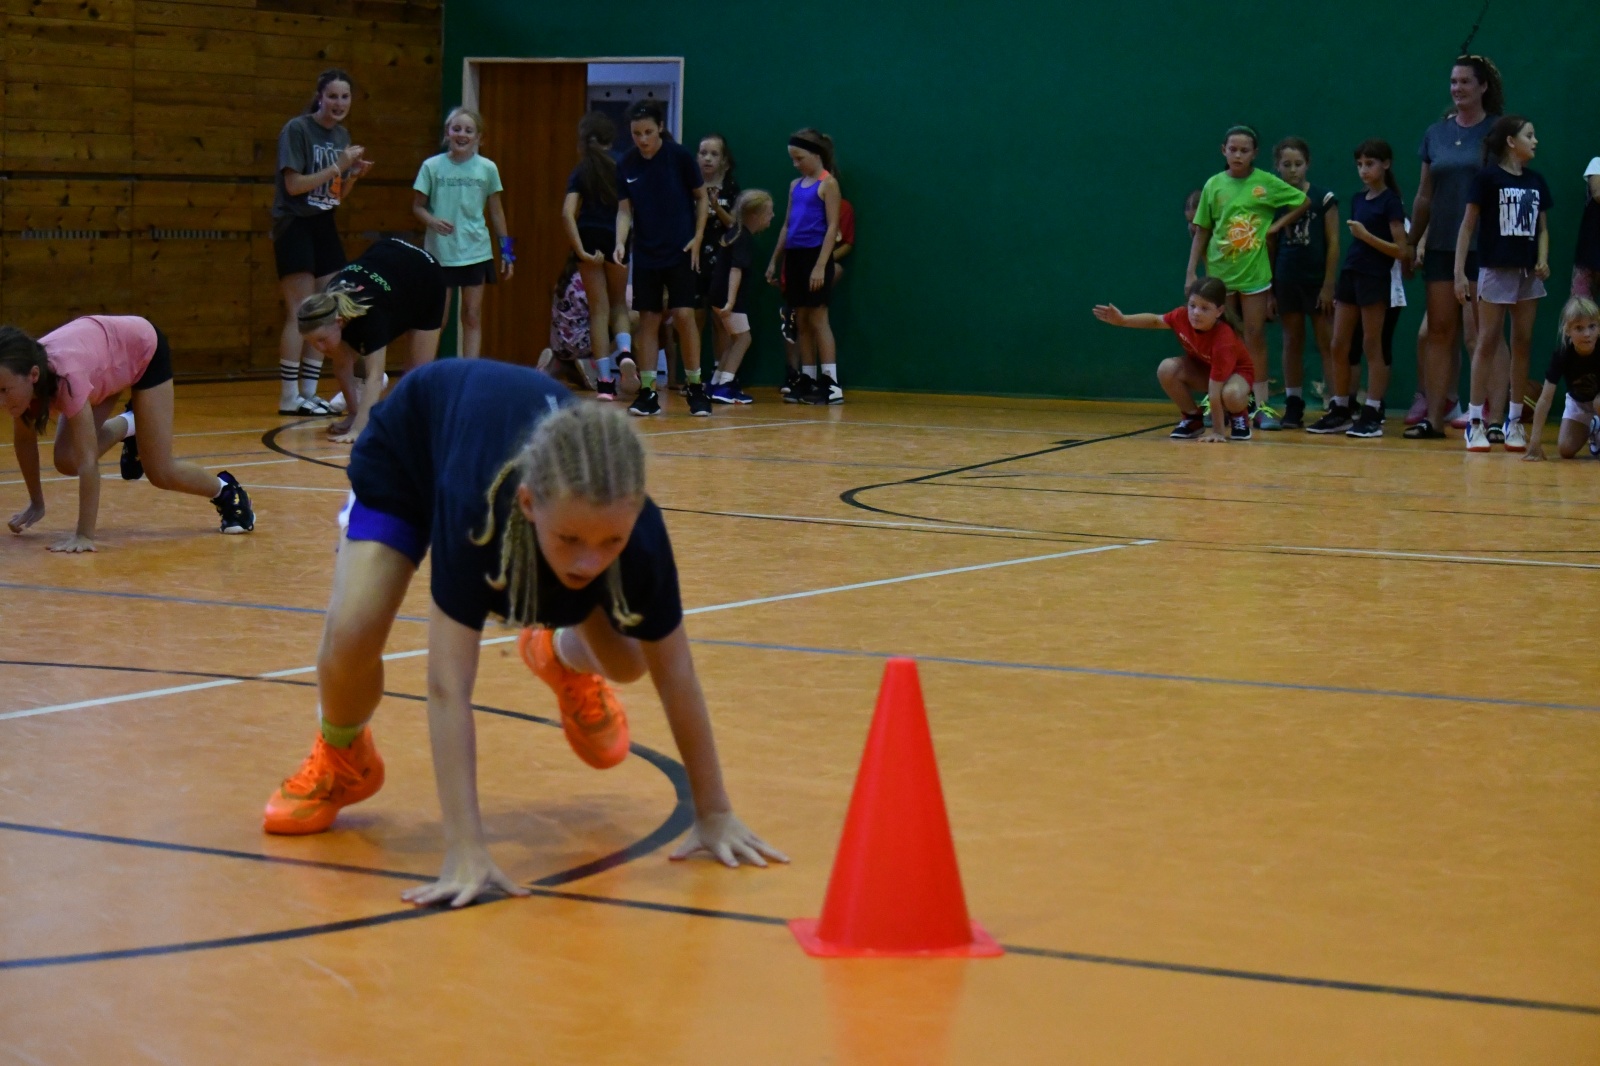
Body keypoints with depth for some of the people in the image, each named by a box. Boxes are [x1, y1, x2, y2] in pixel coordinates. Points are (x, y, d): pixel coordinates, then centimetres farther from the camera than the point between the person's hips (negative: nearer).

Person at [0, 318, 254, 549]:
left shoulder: (65, 376, -45)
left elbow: (88, 462, -44)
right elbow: (25, 440, -8)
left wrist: (84, 535, -44)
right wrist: (36, 504, -2)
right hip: (105, 356, 6)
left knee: (160, 472, -8)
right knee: (67, 461, -5)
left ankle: (226, 491, 22)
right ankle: (127, 427, 25)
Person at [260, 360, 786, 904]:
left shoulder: (638, 529, -39)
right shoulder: (476, 504, -49)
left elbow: (673, 671, -24)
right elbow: (449, 686, -49)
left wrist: (714, 813, -17)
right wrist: (464, 850, -54)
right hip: (409, 448, -3)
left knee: (622, 663, -3)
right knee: (350, 638, -23)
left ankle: (563, 657, 36)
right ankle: (341, 758, 13)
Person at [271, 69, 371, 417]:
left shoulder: (341, 135, 10)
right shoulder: (297, 129, -11)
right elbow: (294, 184, -19)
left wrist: (355, 174, -4)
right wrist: (338, 166, -19)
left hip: (324, 227, 8)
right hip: (295, 227, -8)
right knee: (300, 314, -9)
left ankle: (308, 393, 13)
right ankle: (288, 398, -5)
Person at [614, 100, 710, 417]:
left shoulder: (679, 156, -8)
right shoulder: (626, 165, 0)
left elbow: (701, 197, 1)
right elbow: (624, 211, 3)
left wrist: (697, 238, -6)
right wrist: (620, 243, -13)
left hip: (680, 251, -3)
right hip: (645, 254, 3)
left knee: (683, 314, -9)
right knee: (648, 318, 3)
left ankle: (696, 388, 3)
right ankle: (647, 392, 7)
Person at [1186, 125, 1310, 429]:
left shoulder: (1266, 183, -3)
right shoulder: (1214, 185, 1)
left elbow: (1304, 202, 4)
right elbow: (1201, 232, 5)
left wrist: (1277, 225, -5)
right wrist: (1191, 272, 1)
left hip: (1254, 272, -2)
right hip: (1219, 272, 2)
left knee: (1255, 338, 2)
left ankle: (1261, 405, 4)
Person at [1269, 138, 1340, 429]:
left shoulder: (1324, 198, -3)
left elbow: (1333, 243, -4)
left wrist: (1328, 285, -9)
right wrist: (1268, 286, 5)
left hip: (1316, 280, -3)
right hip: (1286, 281, 3)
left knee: (1327, 342, -2)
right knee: (1292, 342, 9)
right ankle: (1293, 405, 14)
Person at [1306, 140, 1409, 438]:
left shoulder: (1390, 202, -7)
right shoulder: (1357, 199, 13)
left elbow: (1401, 250, -11)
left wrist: (1368, 236, -21)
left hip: (1375, 279, -7)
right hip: (1350, 275, 7)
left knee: (1372, 346, -3)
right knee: (1339, 346, 6)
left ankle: (1373, 415, 0)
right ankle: (1340, 410, 14)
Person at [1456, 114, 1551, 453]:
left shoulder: (1536, 182, 9)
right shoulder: (1488, 178, -6)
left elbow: (1543, 228, 16)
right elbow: (1468, 226, -5)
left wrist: (1543, 260, -3)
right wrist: (1459, 273, -10)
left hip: (1528, 272, 5)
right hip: (1495, 269, -5)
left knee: (1522, 344, 6)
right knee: (1487, 342, -3)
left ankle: (1514, 420, 13)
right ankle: (1475, 420, 0)